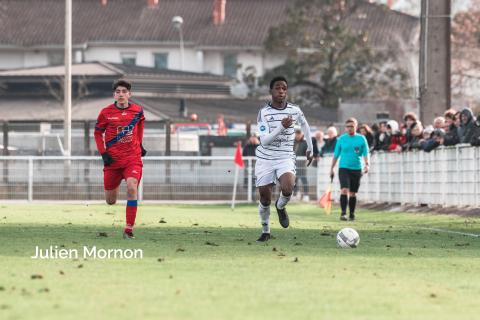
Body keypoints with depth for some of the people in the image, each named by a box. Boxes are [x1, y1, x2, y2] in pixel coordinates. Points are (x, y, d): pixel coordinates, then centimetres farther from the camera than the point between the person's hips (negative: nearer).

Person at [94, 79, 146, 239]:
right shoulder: (106, 112, -5)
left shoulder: (138, 110, 0)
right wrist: (103, 153, -4)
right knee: (110, 201, 7)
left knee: (132, 187, -26)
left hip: (133, 158, 0)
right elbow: (98, 132, 6)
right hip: (113, 159, 0)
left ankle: (129, 229, -21)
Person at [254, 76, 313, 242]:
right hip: (265, 159, -1)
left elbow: (305, 125, 22)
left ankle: (280, 207, 8)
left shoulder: (295, 110, -1)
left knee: (288, 189, -27)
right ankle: (265, 231, 26)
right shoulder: (264, 112, -9)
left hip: (286, 158, 1)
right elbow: (264, 140, -17)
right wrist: (281, 127, -29)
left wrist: (310, 148, 26)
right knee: (265, 199, 2)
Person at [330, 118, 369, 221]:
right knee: (344, 190, -18)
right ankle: (343, 213, -20)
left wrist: (366, 164, -15)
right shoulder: (341, 139, 4)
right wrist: (332, 168, 11)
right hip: (344, 168, -1)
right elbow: (336, 155, 11)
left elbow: (365, 153, 2)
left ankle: (352, 214, 20)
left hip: (356, 169, 1)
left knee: (353, 193, 7)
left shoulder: (361, 139, 3)